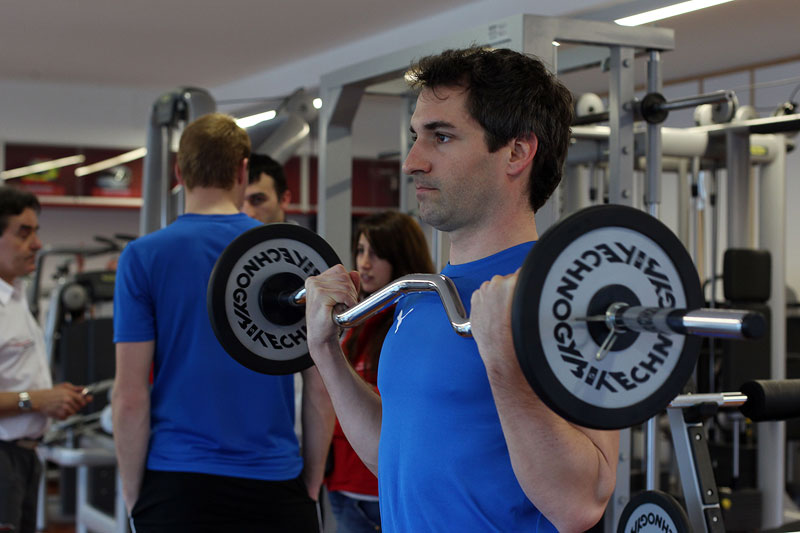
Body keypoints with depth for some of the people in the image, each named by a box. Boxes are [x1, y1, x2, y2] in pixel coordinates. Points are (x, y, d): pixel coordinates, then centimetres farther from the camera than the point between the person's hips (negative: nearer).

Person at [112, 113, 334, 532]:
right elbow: (320, 393, 1)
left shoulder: (143, 257, -3)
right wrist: (310, 488, 10)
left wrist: (133, 498, 4)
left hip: (177, 488, -1)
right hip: (275, 488, 1)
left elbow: (130, 397, -6)